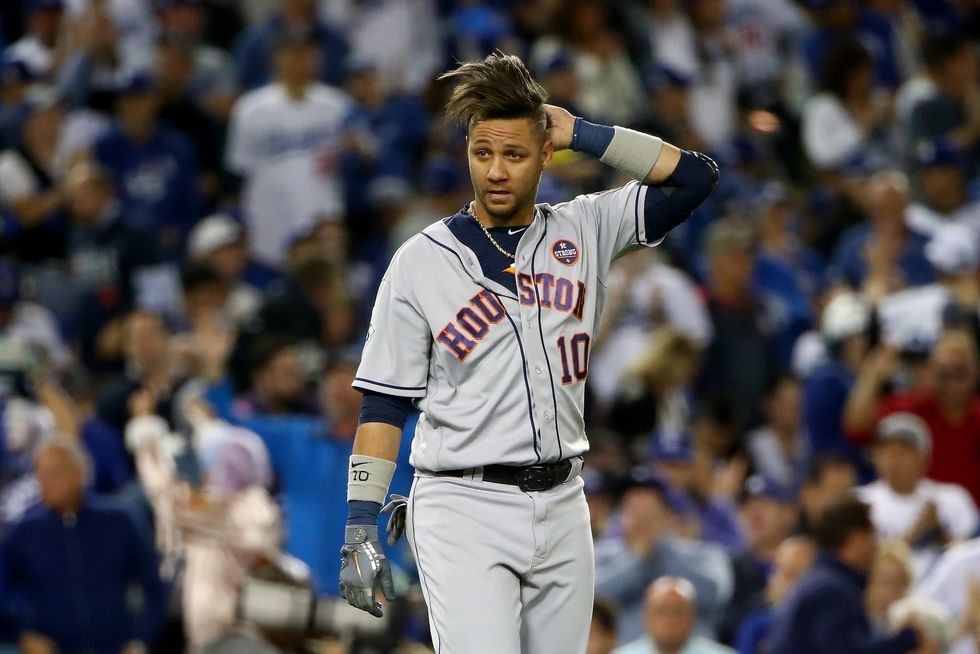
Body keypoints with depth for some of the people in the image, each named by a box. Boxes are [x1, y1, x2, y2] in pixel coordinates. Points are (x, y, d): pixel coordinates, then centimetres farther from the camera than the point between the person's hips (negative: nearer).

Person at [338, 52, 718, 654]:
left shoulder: (584, 232, 8)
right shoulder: (421, 262, 0)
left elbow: (695, 176, 6)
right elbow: (385, 403, 0)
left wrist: (582, 134, 3)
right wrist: (361, 529, -7)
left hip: (563, 508, 4)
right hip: (464, 512, -4)